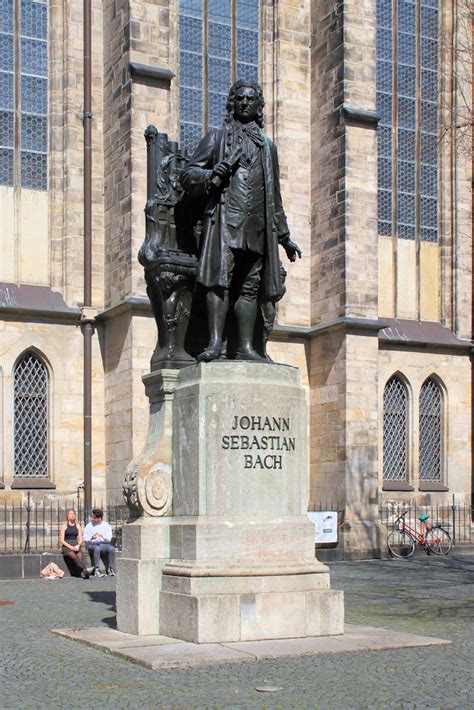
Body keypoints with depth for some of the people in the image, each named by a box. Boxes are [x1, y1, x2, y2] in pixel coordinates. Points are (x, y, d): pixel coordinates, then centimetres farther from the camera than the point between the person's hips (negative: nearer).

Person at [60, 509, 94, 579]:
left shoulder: (77, 526, 18)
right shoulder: (64, 526, 8)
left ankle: (83, 573, -53)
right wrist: (70, 547, -13)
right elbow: (62, 540, 1)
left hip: (76, 546, 3)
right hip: (66, 546, -3)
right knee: (74, 556, -35)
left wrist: (78, 545, -8)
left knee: (80, 555, -32)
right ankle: (85, 570, -55)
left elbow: (80, 539, 14)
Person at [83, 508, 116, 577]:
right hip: (92, 545, -1)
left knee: (112, 548, -30)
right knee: (97, 548, -37)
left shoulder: (106, 525, 10)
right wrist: (91, 538, -19)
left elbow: (109, 539, 1)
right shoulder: (89, 526, 8)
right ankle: (96, 570, -38)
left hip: (103, 544, 2)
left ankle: (110, 569, -24)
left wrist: (102, 535, -18)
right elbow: (85, 539, 2)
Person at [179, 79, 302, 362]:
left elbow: (274, 197, 27)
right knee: (220, 280, -15)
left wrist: (284, 237, 24)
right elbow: (188, 174, 8)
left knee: (250, 286, 0)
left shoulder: (267, 146, 24)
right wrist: (213, 174, -14)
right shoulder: (217, 137, 14)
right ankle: (215, 342, -19)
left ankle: (245, 347, 0)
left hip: (257, 225, 4)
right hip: (224, 217, -4)